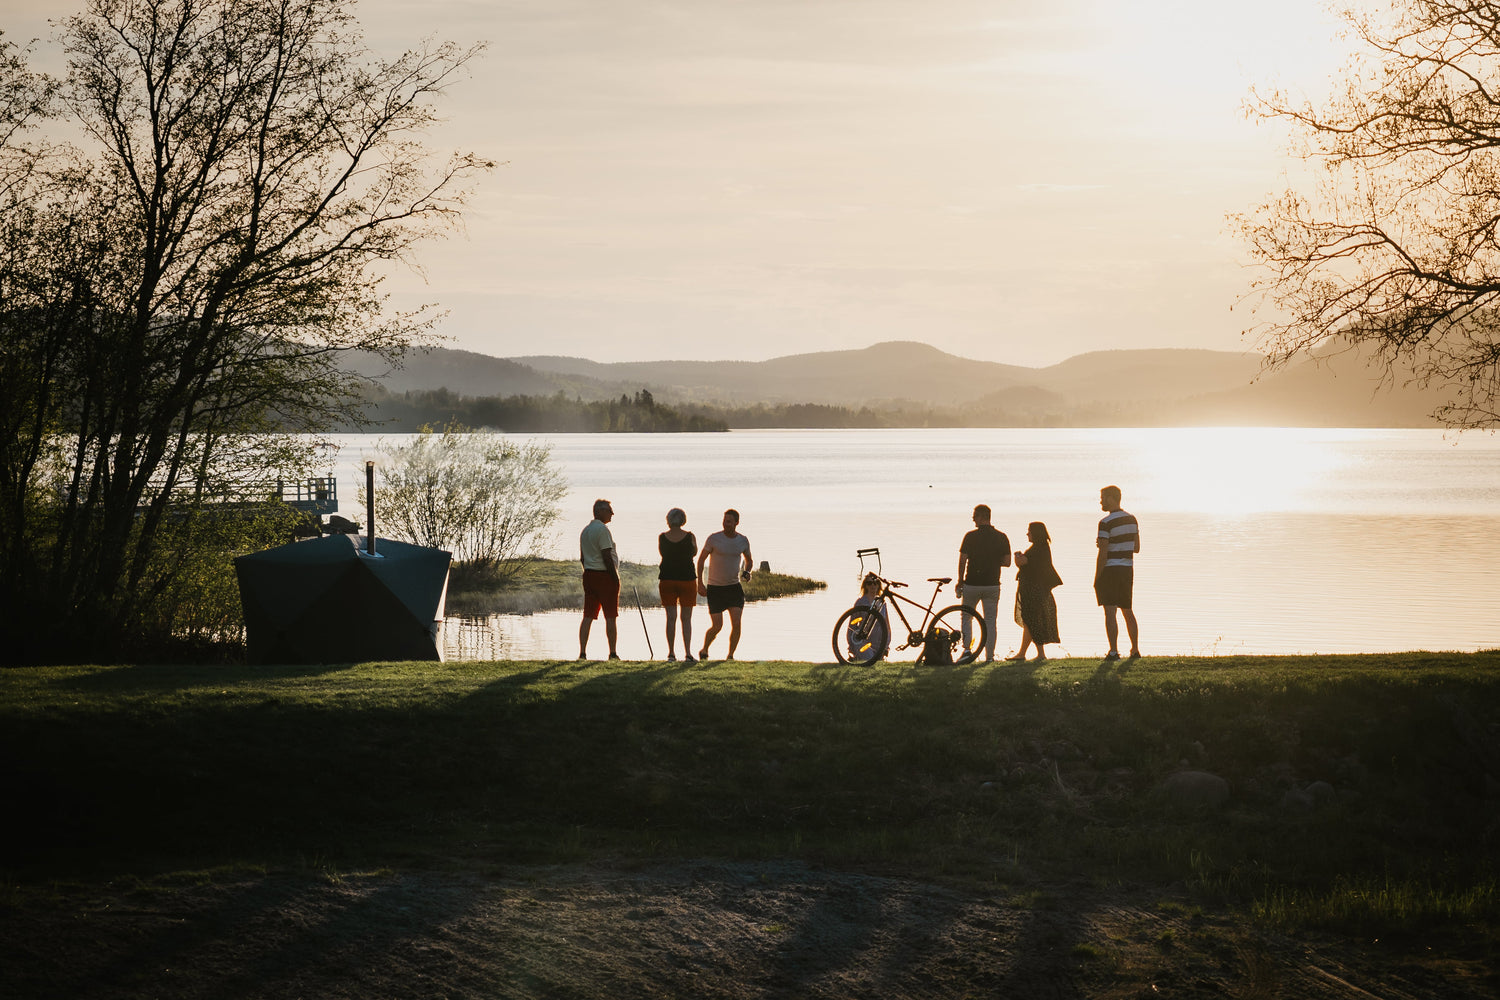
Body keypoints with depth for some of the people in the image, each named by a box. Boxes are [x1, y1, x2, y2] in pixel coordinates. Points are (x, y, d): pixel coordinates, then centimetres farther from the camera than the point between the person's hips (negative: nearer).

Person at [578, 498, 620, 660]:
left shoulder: (585, 531, 15)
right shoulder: (602, 529, -13)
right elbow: (607, 557, -17)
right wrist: (616, 578, -13)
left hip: (588, 574, 8)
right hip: (605, 575, -8)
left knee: (588, 616, 5)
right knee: (610, 617, -2)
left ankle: (582, 653, 0)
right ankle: (613, 654, -1)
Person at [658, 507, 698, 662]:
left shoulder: (662, 537, -3)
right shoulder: (690, 537, -6)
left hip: (667, 579, 1)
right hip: (687, 578, -1)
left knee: (671, 617, 6)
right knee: (686, 618, 4)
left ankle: (671, 652, 2)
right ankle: (687, 653, -2)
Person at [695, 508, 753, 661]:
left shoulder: (743, 541, 1)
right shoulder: (714, 538, -10)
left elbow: (749, 560, 19)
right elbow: (701, 559, -1)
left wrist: (746, 572, -3)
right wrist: (700, 583, -8)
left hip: (734, 587, 3)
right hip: (715, 588, -3)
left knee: (736, 624, -13)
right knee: (717, 626, -6)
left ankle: (730, 656, 1)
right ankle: (704, 651, 22)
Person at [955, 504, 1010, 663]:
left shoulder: (971, 536, -8)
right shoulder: (1001, 537, 0)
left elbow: (962, 561, -8)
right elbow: (1007, 562, -1)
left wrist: (960, 581, 3)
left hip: (972, 584, -2)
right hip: (992, 584, 2)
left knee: (966, 617, 15)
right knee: (990, 620, 7)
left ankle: (966, 649, 6)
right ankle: (989, 656, 5)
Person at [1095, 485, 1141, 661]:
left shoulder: (1106, 522, -14)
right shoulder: (1132, 519, 9)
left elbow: (1103, 554, -16)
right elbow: (1137, 547, 16)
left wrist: (1096, 579, -11)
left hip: (1110, 569, -7)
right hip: (1127, 568, 7)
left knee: (1110, 612, -8)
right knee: (1127, 611, 18)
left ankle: (1113, 651, -15)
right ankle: (1135, 650, 22)